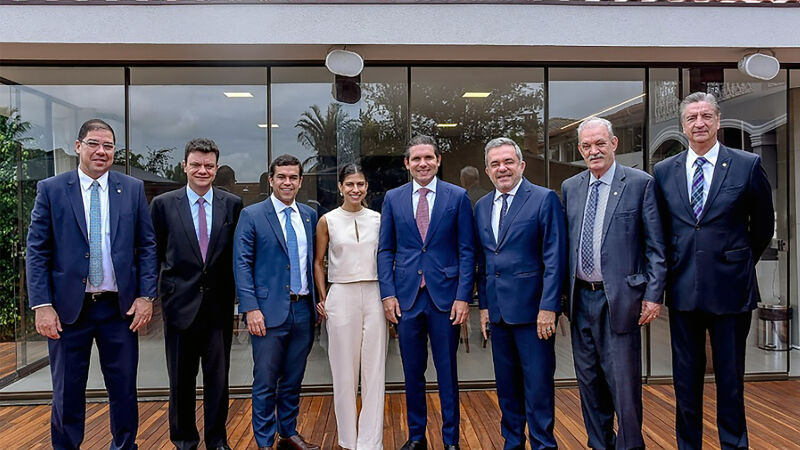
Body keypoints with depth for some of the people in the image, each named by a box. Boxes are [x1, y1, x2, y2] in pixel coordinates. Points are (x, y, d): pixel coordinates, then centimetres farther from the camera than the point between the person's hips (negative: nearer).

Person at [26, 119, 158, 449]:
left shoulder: (133, 189, 3)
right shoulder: (51, 189, 0)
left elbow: (147, 246, 3)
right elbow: (37, 250, -2)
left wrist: (146, 296, -4)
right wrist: (42, 305, -9)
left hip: (121, 306, 1)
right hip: (68, 307, -1)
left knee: (124, 388, 10)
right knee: (67, 392, 13)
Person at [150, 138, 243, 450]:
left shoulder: (233, 205, 1)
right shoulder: (163, 204, 0)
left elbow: (239, 255, 5)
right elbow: (154, 254, 5)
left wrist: (239, 297, 0)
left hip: (219, 304, 0)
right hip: (180, 303, 0)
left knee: (218, 378, 9)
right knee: (181, 379, 13)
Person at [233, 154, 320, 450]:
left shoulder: (309, 216, 10)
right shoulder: (251, 215, -3)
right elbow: (242, 264, -7)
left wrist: (317, 300, 8)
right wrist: (250, 308, -14)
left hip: (303, 309, 4)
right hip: (269, 311, -4)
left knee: (293, 380, 15)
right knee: (266, 383, 4)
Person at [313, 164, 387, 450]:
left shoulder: (378, 219, 6)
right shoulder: (327, 221, 2)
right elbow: (318, 262, 9)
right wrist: (323, 298, 1)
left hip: (374, 297, 1)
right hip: (341, 297, -1)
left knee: (374, 371, 4)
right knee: (344, 371, 7)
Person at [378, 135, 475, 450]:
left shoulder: (458, 197, 0)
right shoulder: (393, 198, 6)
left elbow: (466, 251, -1)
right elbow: (385, 250, 7)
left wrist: (463, 296, -9)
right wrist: (387, 294, -2)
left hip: (445, 296, -2)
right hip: (406, 297, 2)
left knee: (447, 373, 9)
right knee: (412, 373, 13)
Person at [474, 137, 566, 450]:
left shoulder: (544, 199, -5)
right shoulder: (481, 206, 12)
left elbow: (555, 257, -10)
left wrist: (548, 307, -15)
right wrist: (483, 304, 10)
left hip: (532, 307, -5)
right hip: (498, 309, 6)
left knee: (538, 384, 2)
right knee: (506, 384, 15)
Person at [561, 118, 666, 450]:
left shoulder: (641, 183, -3)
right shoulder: (570, 188, 10)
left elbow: (655, 246, -4)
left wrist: (653, 294, -10)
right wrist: (564, 291, 9)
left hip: (620, 297, -4)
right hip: (581, 298, 5)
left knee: (623, 383, 1)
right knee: (589, 381, 14)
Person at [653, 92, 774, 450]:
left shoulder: (748, 165, -2)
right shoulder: (664, 171, 5)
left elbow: (763, 225, 9)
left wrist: (738, 262, 14)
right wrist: (671, 270, 10)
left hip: (729, 287, -2)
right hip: (682, 288, 2)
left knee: (730, 378, 10)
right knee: (686, 379, 11)